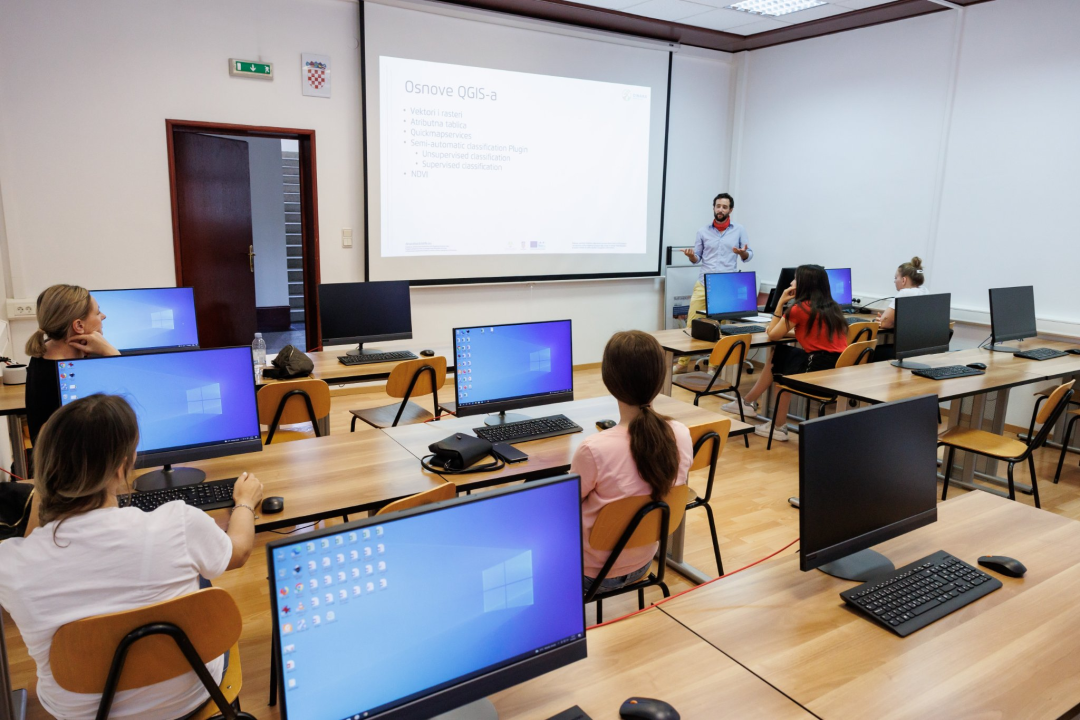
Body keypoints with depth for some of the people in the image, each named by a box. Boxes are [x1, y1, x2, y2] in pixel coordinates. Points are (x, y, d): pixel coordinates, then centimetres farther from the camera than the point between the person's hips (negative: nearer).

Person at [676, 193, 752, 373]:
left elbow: (748, 256, 7)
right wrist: (691, 255, -13)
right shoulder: (703, 231, 8)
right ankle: (682, 363, 6)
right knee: (692, 324, -2)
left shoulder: (739, 230, 6)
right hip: (703, 284, 1)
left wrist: (743, 252, -16)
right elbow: (697, 258, 10)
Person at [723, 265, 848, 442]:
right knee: (777, 354, 19)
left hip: (821, 369, -8)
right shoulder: (832, 307, 12)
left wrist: (780, 302, 6)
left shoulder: (799, 308, -10)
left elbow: (772, 335, 1)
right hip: (839, 367, 8)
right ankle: (748, 402, 26)